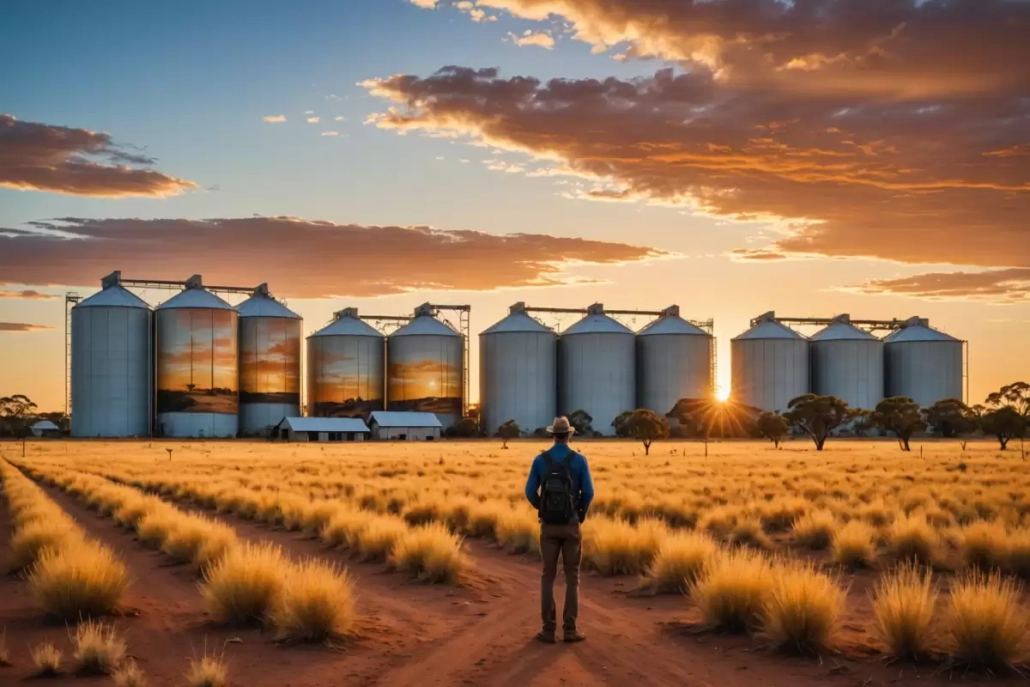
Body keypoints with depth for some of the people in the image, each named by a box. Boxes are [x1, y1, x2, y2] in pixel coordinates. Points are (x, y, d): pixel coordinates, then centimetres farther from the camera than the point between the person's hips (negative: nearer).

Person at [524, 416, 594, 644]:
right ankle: (569, 629, 3)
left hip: (548, 526, 1)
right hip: (571, 525, -1)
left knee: (548, 577, 7)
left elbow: (530, 492, -2)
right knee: (572, 577, 6)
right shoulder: (579, 460, -5)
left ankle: (549, 630, 4)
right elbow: (588, 493, -8)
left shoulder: (540, 460, -1)